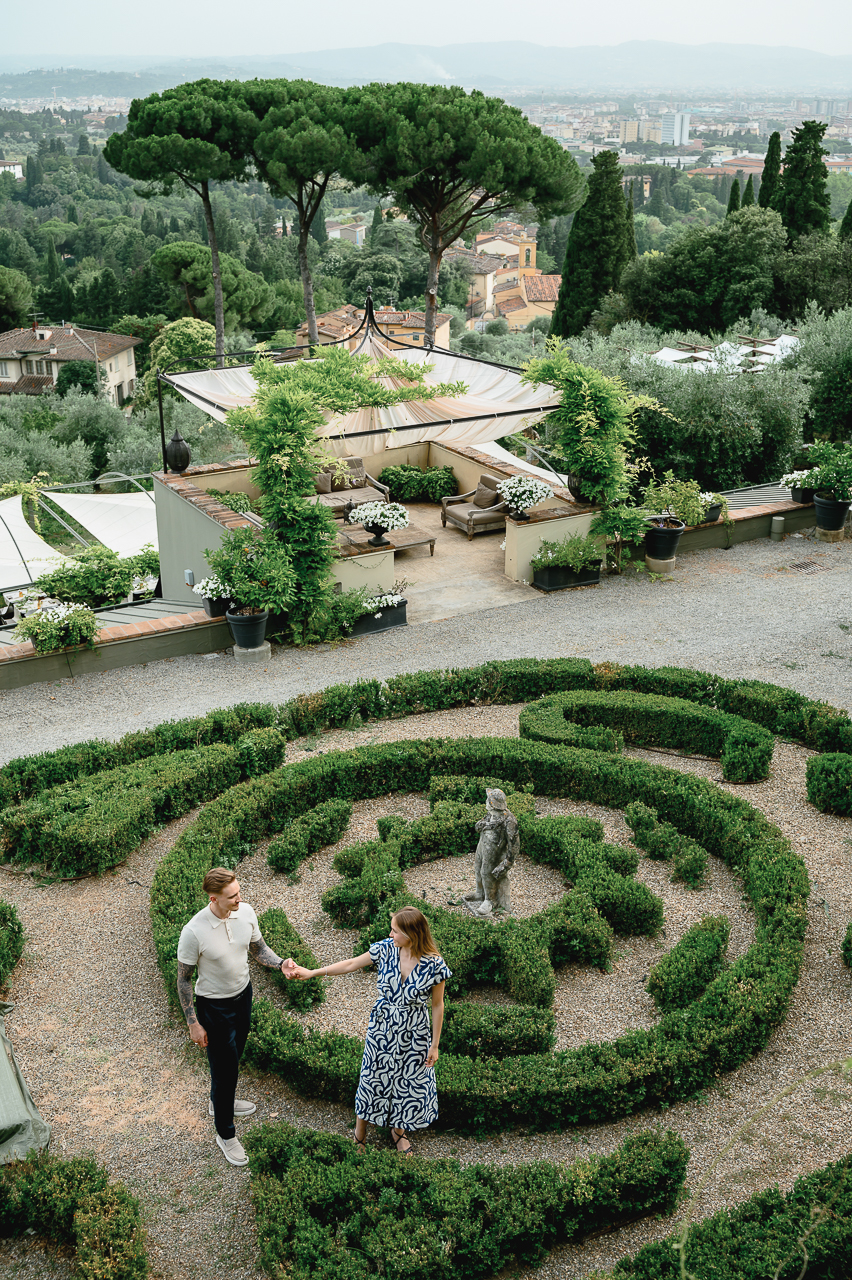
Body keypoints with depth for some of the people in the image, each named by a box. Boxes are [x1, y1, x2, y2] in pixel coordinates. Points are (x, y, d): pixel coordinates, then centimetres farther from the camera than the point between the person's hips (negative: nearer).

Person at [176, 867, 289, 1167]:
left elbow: (258, 949, 2)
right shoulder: (194, 932, -31)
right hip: (214, 1007, -6)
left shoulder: (245, 912, -15)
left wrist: (281, 963, -18)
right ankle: (225, 1134, 28)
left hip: (243, 995, 6)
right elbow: (183, 979, -18)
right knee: (224, 1068, 6)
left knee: (234, 1055, 27)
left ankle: (220, 1101, 55)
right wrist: (193, 1023, -14)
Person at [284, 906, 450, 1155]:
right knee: (374, 1076, 18)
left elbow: (437, 1006, -13)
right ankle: (360, 1132, 42)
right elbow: (351, 964, -5)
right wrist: (310, 973, -7)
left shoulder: (433, 965, -25)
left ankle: (398, 1130, 47)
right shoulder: (385, 949, -17)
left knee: (408, 1080, 17)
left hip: (414, 1032, -2)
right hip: (382, 1026, 2)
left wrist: (434, 1045, -6)